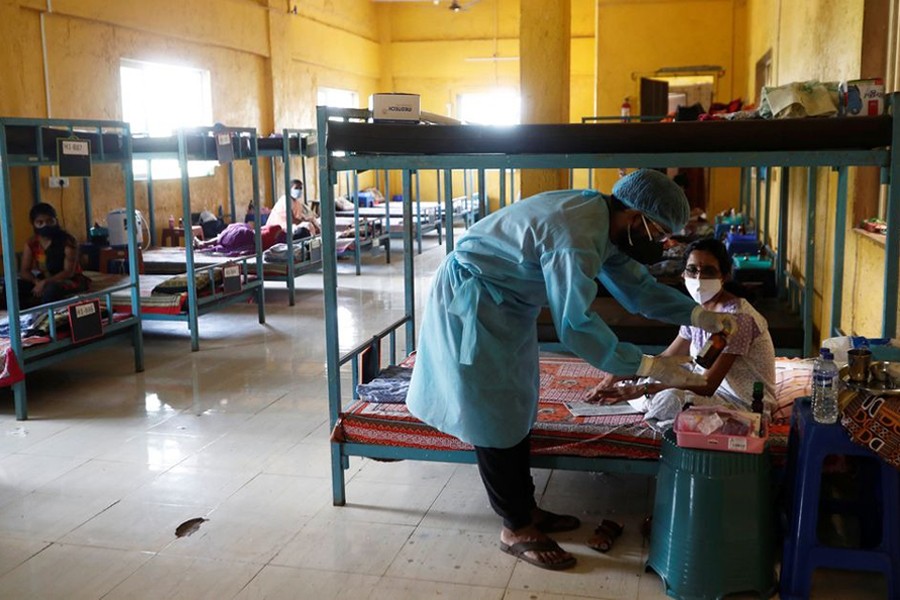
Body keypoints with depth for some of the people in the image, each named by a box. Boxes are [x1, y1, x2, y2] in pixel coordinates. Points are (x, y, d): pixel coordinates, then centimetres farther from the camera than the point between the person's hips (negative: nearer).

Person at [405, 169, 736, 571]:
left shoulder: (604, 222, 1)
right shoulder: (576, 236, -30)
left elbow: (637, 286, 9)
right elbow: (576, 325, -30)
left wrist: (702, 317, 0)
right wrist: (647, 366, -26)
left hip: (504, 304, 10)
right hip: (470, 301, -10)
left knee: (515, 408, 14)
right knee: (494, 417, -3)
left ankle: (525, 509, 26)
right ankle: (516, 530, 8)